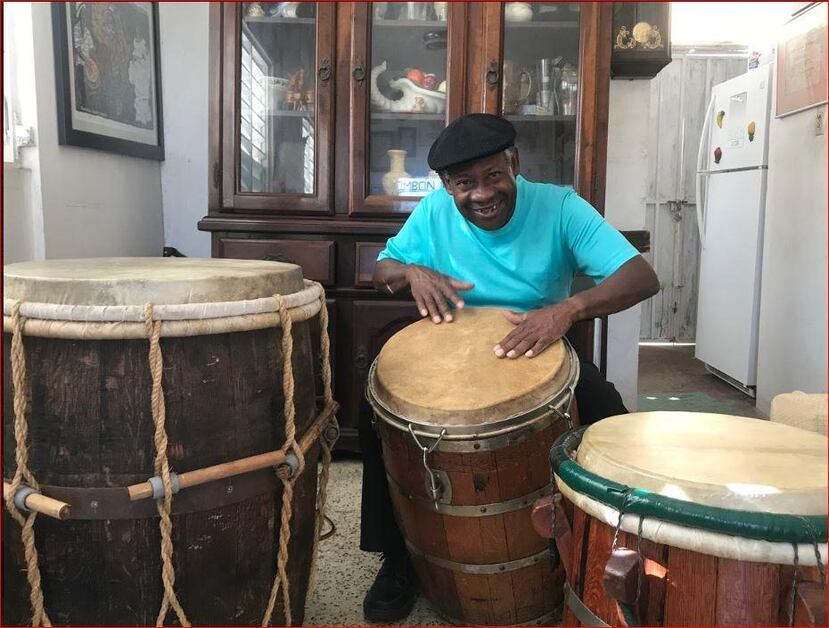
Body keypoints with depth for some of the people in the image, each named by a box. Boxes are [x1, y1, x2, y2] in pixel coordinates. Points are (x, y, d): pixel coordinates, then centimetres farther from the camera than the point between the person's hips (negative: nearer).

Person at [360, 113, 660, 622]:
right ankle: (399, 556, -1)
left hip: (544, 356, -1)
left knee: (610, 421, -27)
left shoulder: (559, 207, -16)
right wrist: (412, 271, -21)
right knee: (381, 411, -22)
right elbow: (383, 269, 5)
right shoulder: (434, 212, -8)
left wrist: (568, 308, -45)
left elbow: (643, 277, -26)